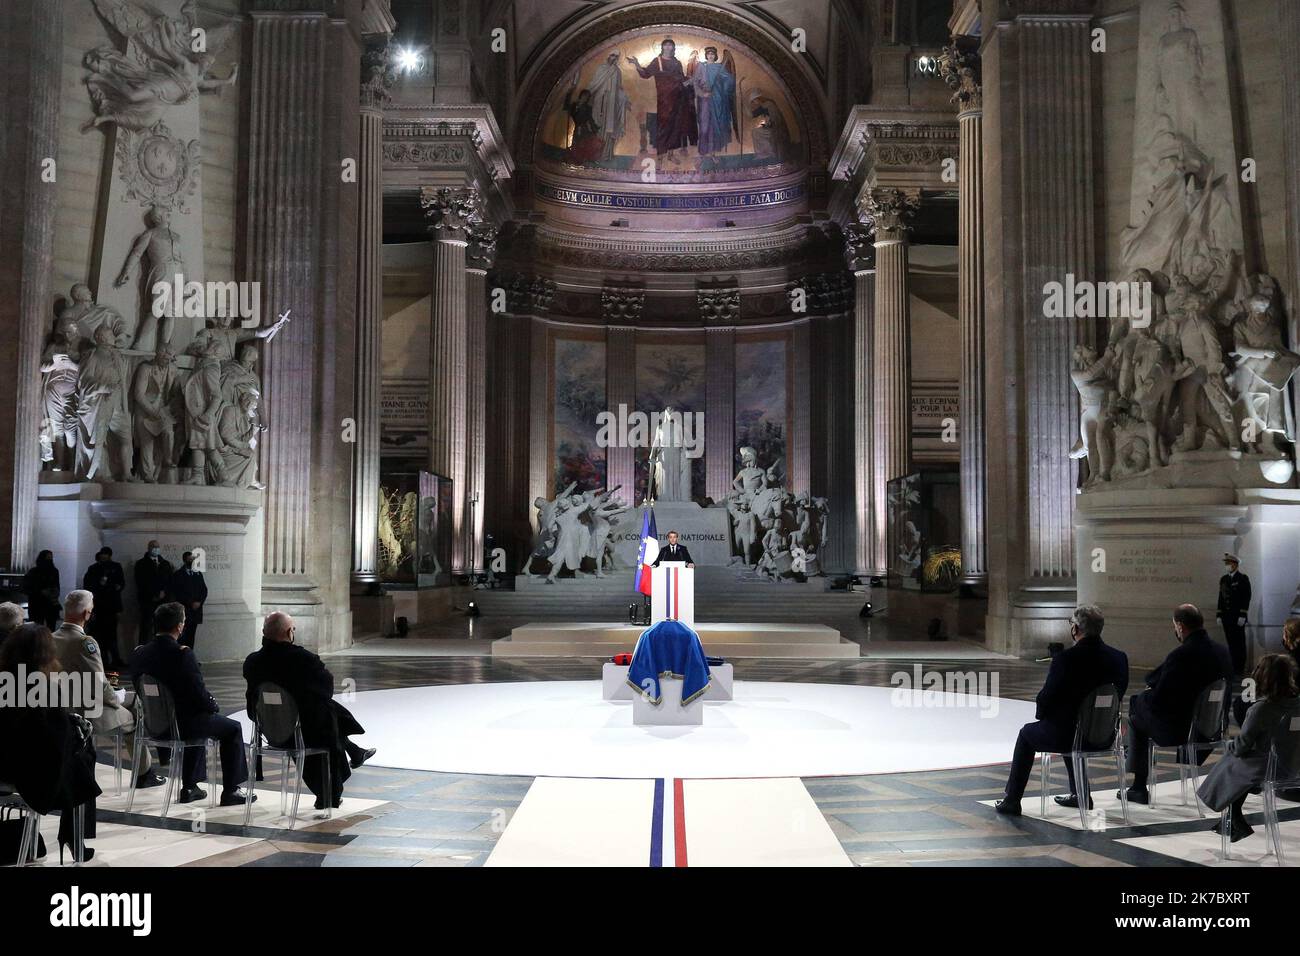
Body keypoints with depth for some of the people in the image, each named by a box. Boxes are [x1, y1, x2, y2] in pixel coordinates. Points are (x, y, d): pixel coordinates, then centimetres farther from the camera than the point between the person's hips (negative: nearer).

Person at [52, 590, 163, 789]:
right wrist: (116, 702, -3)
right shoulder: (85, 642, -23)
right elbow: (99, 685, -23)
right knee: (133, 716, 18)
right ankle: (144, 774, 30)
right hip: (86, 714, -7)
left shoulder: (51, 640, -3)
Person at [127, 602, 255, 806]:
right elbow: (199, 692, -22)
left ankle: (189, 787, 37)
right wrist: (213, 705, 1)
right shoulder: (182, 654, -24)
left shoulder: (139, 654, -4)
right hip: (183, 724, -7)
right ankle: (231, 791, 17)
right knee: (233, 728, 15)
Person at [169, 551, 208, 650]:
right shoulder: (178, 574, 0)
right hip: (183, 610, -4)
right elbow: (176, 593, -7)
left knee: (191, 636, 3)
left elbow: (204, 590, 14)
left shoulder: (198, 574, 15)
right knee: (182, 637, -11)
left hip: (195, 610, 4)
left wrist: (199, 602, -2)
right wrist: (190, 603, -11)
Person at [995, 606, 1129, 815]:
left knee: (1027, 734, 23)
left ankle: (1011, 801, 25)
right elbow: (1118, 695, 5)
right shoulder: (1119, 658, -6)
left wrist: (1041, 715, 7)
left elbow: (1046, 697, -14)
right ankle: (1080, 794, 42)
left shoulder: (1065, 658, -21)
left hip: (1064, 735, -6)